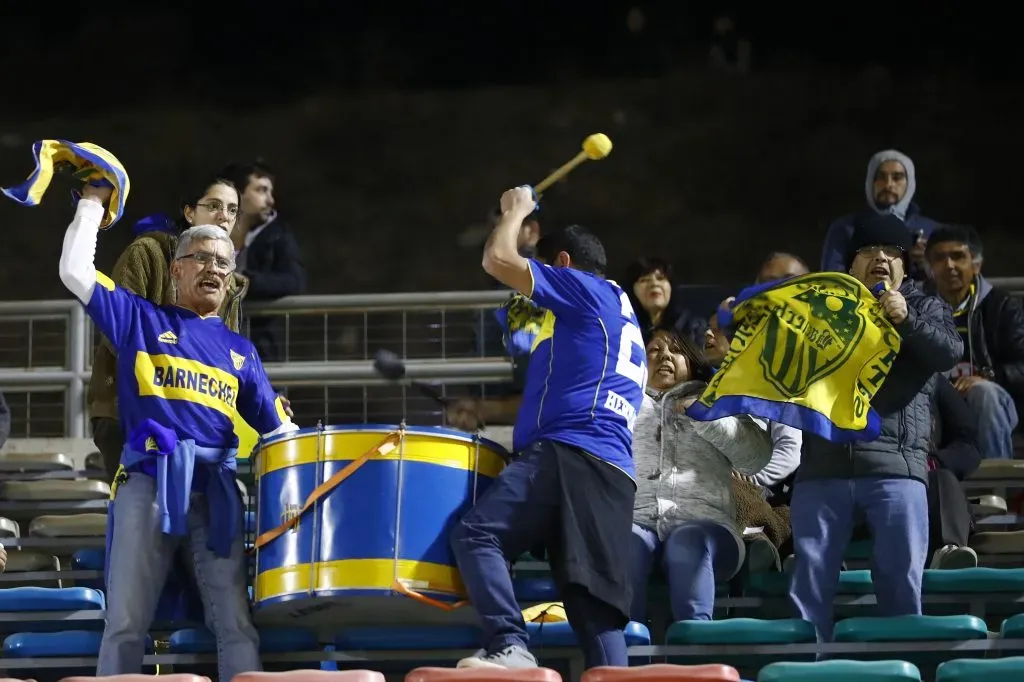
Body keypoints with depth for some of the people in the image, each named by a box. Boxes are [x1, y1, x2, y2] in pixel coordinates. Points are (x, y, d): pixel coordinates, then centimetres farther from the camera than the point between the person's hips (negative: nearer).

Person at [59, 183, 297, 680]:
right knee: (126, 622, -6)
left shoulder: (240, 351, 22)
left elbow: (275, 423, 18)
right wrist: (93, 204, 12)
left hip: (217, 488, 2)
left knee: (236, 624, -8)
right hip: (148, 480, -2)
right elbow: (75, 272, 5)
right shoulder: (142, 320, 14)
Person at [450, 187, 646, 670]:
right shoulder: (624, 323, 35)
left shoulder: (584, 289, 8)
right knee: (597, 599, -2)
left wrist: (516, 211, 21)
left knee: (475, 535, -17)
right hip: (613, 470, 9)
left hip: (569, 454, -9)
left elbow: (498, 260, 2)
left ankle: (510, 646, -32)